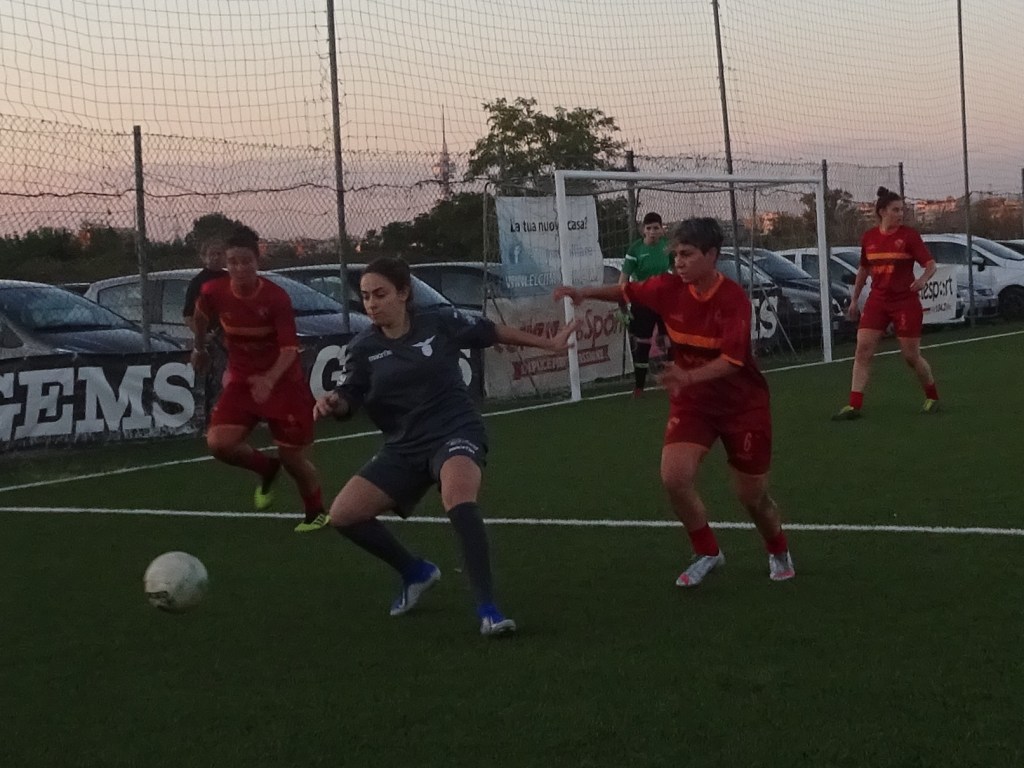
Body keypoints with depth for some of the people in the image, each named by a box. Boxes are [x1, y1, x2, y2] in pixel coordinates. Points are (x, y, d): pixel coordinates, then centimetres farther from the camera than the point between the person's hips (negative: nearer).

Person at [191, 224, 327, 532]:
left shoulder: (276, 297, -22)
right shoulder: (213, 292, -12)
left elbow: (290, 349, -27)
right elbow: (199, 318, 13)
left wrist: (270, 380, -43)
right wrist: (199, 349, 25)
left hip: (283, 383, -3)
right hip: (241, 380, 3)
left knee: (293, 458, 2)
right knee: (219, 442, -19)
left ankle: (317, 514, 31)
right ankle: (267, 469, 12)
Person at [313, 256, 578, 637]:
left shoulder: (441, 322, -6)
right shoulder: (362, 348, -1)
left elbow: (493, 332, 8)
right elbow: (348, 401, -4)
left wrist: (548, 344, 17)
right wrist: (332, 402, -28)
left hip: (456, 431, -5)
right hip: (405, 446, 5)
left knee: (458, 494, -37)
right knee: (343, 514, -2)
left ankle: (487, 609, -36)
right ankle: (416, 571, 22)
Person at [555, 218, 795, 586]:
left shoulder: (734, 299, -24)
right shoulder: (670, 288, -10)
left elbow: (730, 360, -31)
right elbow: (626, 291, 6)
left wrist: (689, 376, -47)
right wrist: (584, 292, -9)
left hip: (743, 405, -3)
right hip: (692, 401, 3)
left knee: (752, 495, 7)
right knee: (674, 476, -18)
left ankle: (779, 554, 40)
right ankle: (707, 553, 6)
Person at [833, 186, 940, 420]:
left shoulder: (909, 235, -8)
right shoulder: (868, 238, 4)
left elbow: (930, 264, -9)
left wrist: (923, 279, -30)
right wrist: (854, 299, 19)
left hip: (905, 302, -3)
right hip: (877, 301, 3)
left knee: (911, 356, 3)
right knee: (862, 350, -9)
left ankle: (932, 397, 27)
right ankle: (854, 405, -8)